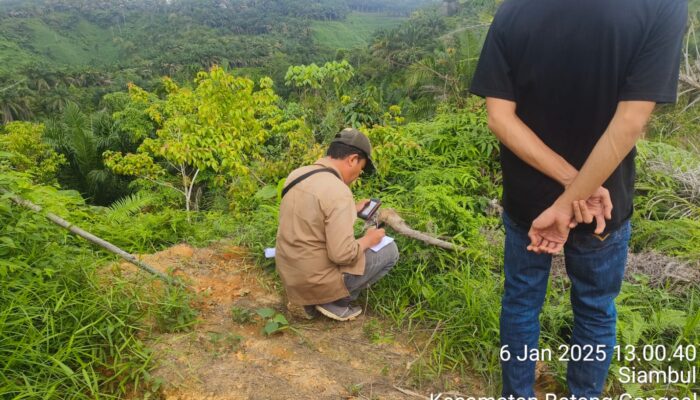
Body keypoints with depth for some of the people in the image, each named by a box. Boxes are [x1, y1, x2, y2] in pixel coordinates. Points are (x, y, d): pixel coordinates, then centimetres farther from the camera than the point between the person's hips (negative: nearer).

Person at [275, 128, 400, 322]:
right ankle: (335, 302, 4)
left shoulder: (297, 175, 2)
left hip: (290, 275, 8)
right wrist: (369, 239, -8)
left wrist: (351, 210, 18)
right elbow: (342, 254, -26)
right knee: (390, 250, 5)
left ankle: (315, 301, 17)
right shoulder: (338, 192, -24)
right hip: (317, 282, -8)